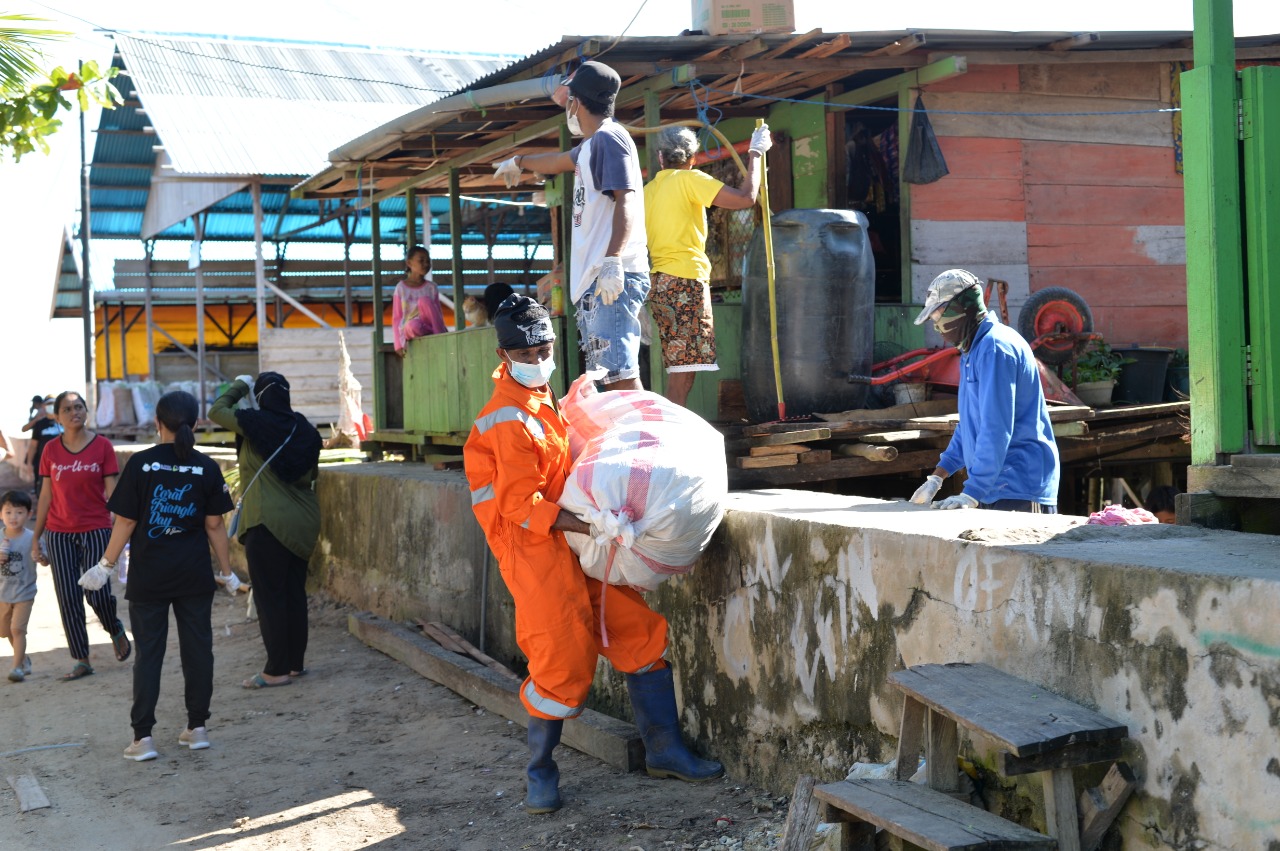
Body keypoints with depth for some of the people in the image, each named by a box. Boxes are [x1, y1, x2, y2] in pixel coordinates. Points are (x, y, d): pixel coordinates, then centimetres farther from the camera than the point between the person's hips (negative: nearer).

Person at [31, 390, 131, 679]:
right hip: (60, 534, 3)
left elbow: (112, 493, -2)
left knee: (97, 594, -9)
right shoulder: (51, 450, 4)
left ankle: (116, 631, 23)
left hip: (96, 530, -2)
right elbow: (46, 495, 8)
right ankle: (81, 661, 11)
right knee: (68, 599, 1)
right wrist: (36, 539, 7)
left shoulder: (102, 446, -2)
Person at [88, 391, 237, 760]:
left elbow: (125, 522, -7)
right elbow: (214, 525, 0)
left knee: (148, 653, 4)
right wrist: (227, 571, 9)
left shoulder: (140, 464, -8)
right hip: (195, 577, 1)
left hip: (149, 577, -1)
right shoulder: (206, 468, -3)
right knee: (197, 649, 11)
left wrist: (106, 565, 4)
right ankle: (197, 727, 17)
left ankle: (143, 737, 4)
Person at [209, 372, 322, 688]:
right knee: (295, 593, 14)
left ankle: (277, 670, 3)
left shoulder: (256, 424, -12)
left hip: (267, 523, -6)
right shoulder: (303, 428, 3)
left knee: (270, 596, 0)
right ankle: (296, 662, 21)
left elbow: (216, 411, 2)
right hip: (304, 523, 6)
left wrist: (240, 386, 14)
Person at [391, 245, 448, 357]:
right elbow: (396, 317, 2)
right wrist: (399, 345, -7)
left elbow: (439, 313, 10)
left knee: (424, 300, -25)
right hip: (409, 329, -2)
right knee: (414, 325, -40)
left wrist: (442, 331, -7)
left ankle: (439, 335, -25)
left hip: (429, 326, 2)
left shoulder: (431, 287, 9)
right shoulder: (401, 288, 2)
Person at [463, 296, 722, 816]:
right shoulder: (507, 422, -15)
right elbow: (522, 506, -21)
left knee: (639, 631, 8)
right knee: (562, 662, -9)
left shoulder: (541, 401, 14)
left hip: (579, 544, 9)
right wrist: (589, 526, -29)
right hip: (538, 552, -9)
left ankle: (664, 750, 17)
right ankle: (540, 772, 12)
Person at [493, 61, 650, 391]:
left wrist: (613, 261, -31)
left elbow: (625, 201, -20)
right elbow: (558, 162, 44)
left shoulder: (608, 137, -8)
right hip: (594, 279, 10)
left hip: (613, 279, -10)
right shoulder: (592, 144, 22)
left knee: (620, 374, -17)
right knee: (608, 374, 9)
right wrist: (518, 162, 63)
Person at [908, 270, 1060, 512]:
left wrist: (971, 493, -23)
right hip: (993, 491, 9)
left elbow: (996, 430, -22)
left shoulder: (994, 348, -15)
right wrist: (937, 477, 16)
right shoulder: (973, 351, 17)